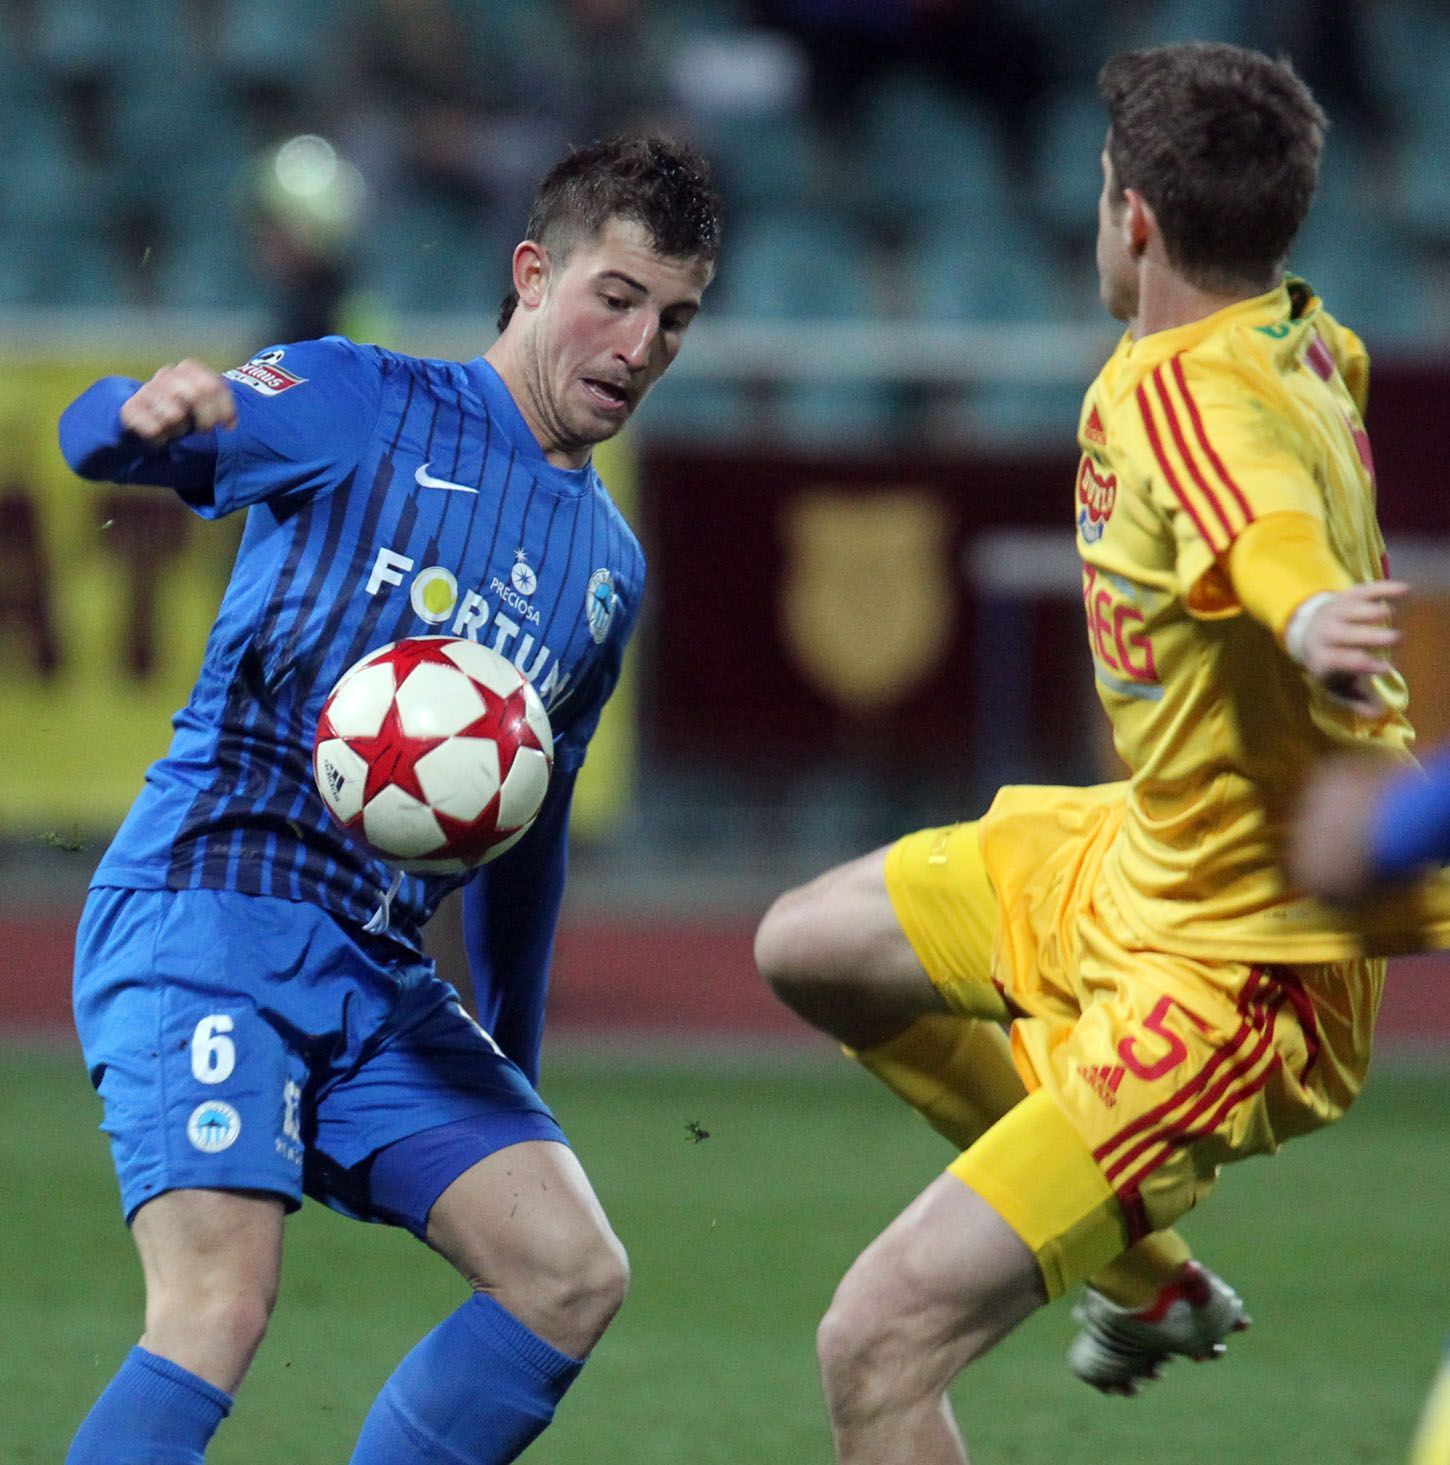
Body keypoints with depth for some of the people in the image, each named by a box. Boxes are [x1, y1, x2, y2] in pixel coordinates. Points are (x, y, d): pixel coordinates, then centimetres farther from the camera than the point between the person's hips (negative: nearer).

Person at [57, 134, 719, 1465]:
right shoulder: (366, 408, 2)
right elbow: (98, 435, -13)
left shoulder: (609, 568, 20)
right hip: (205, 917, -7)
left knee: (573, 1274, -6)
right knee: (219, 1311, -23)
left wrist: (511, 1080, 29)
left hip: (381, 978, 7)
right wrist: (150, 410, -38)